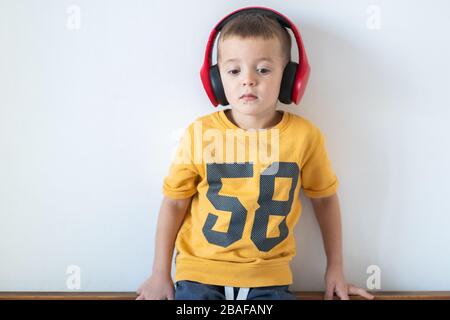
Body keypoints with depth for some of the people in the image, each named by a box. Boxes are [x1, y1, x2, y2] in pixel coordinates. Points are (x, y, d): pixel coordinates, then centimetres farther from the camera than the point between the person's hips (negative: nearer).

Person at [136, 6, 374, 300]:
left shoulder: (304, 135, -8)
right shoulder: (201, 133, -10)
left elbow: (325, 197, 7)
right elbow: (175, 202, 1)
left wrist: (335, 268, 13)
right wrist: (160, 274, 4)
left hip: (267, 277, 1)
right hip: (201, 269, 0)